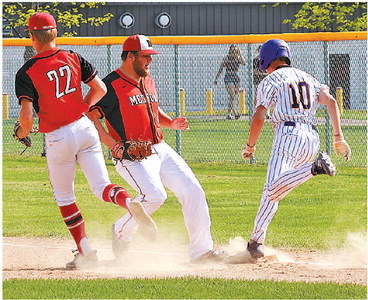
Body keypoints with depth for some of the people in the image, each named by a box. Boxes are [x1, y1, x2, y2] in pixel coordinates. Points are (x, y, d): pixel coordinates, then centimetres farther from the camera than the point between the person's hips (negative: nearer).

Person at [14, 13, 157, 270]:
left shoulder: (27, 73, -10)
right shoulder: (73, 59, 2)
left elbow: (27, 116, -17)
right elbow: (100, 89, 4)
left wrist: (23, 132, 5)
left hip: (57, 138, -3)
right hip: (85, 128, 3)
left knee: (64, 197, 15)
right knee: (102, 187, 3)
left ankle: (86, 251, 14)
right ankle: (129, 203, -30)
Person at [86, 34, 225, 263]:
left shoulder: (148, 81, 18)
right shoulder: (112, 85, -9)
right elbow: (90, 117, -14)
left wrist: (171, 123, 11)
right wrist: (114, 146, -20)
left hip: (161, 150, 8)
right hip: (132, 156, -8)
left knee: (192, 190, -4)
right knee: (154, 195, -28)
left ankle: (201, 250, 3)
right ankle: (122, 232, -1)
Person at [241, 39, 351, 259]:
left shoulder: (270, 80, 8)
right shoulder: (308, 78, 24)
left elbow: (259, 117, -1)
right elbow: (330, 101, 9)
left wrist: (250, 146, 13)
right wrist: (339, 137, 5)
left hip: (289, 134, -7)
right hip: (312, 138, 7)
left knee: (274, 188, -27)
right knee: (272, 190, 13)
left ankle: (314, 168, -46)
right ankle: (256, 241, 6)